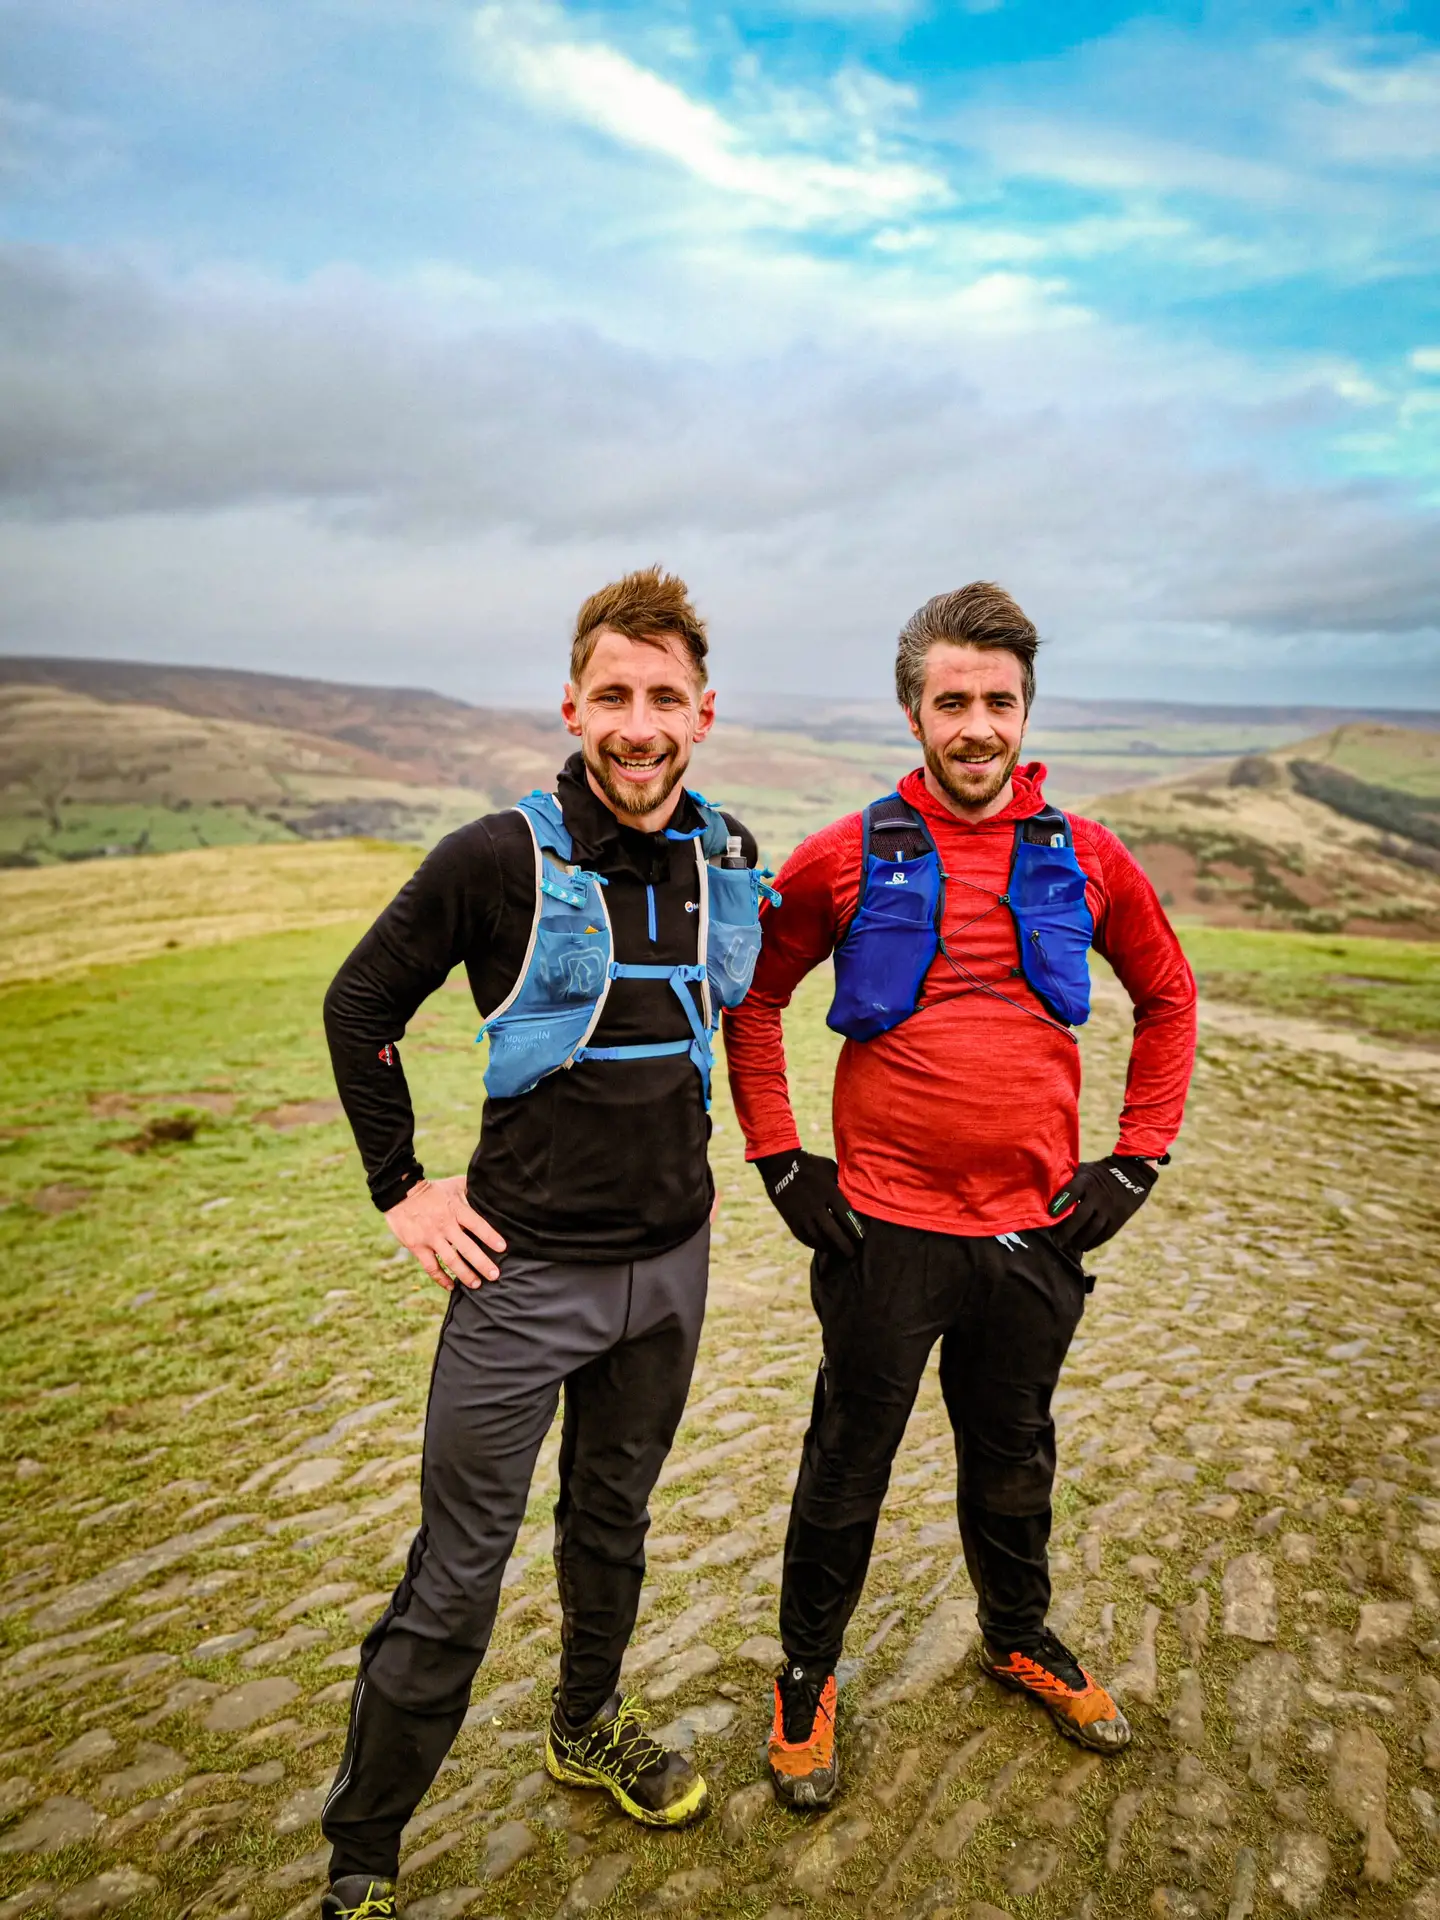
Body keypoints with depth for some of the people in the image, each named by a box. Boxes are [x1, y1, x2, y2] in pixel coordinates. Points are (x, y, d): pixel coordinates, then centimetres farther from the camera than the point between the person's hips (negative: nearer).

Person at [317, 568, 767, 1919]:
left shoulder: (729, 863, 0)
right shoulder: (499, 859, -14)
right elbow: (359, 1008, -3)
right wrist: (401, 1185, -6)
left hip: (670, 1262, 5)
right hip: (526, 1265, -4)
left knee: (613, 1523, 23)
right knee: (454, 1582, 5)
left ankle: (587, 1729, 48)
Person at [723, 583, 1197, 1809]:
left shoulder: (1084, 859, -1)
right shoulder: (848, 859, -8)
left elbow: (1168, 998, 12)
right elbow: (752, 1000, 3)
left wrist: (1137, 1158, 5)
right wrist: (779, 1159, -2)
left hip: (1037, 1229, 3)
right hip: (886, 1229, -2)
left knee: (1014, 1455, 22)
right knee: (849, 1464, 12)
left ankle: (1020, 1636, 47)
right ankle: (808, 1673, 35)